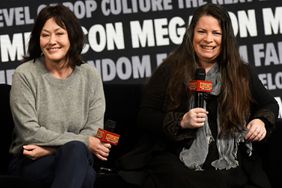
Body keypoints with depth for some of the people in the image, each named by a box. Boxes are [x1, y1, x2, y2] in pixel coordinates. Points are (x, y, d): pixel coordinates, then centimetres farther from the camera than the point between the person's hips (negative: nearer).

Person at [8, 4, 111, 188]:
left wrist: (49, 149, -14)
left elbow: (94, 131, -1)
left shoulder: (90, 75, 5)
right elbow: (29, 133, -11)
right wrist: (84, 142, -14)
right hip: (31, 162, -3)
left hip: (78, 159, 3)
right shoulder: (25, 75, -4)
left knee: (75, 150, -36)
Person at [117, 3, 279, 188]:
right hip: (179, 163, -2)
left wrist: (261, 121, 2)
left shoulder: (242, 74, 13)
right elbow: (145, 117, 6)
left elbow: (270, 105, 25)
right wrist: (181, 122, -10)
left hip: (230, 164, 2)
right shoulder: (170, 71, 8)